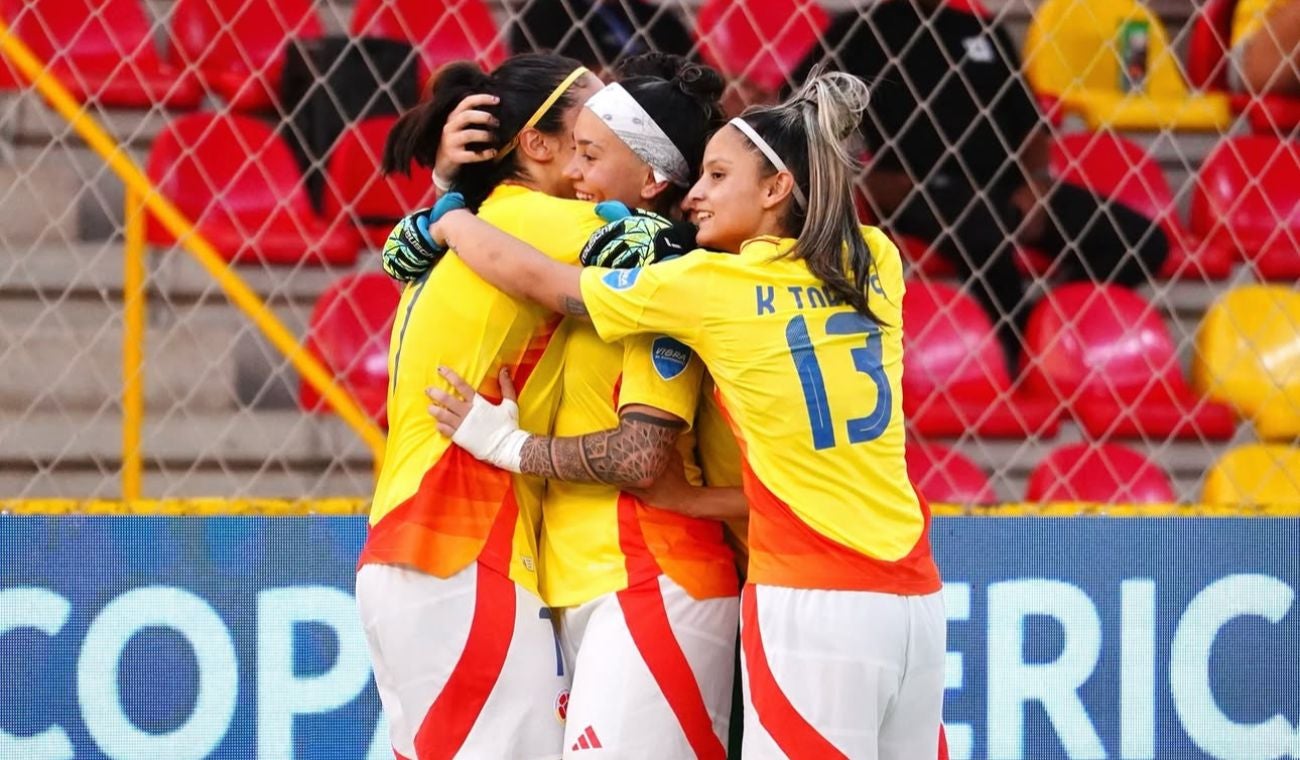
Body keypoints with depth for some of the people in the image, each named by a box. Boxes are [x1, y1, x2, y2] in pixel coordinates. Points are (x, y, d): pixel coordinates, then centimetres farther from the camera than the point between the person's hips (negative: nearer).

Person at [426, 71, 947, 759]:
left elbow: (534, 276, 5)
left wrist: (450, 222, 23)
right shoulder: (876, 264, 9)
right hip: (914, 596, 6)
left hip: (812, 602, -6)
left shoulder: (714, 285, -4)